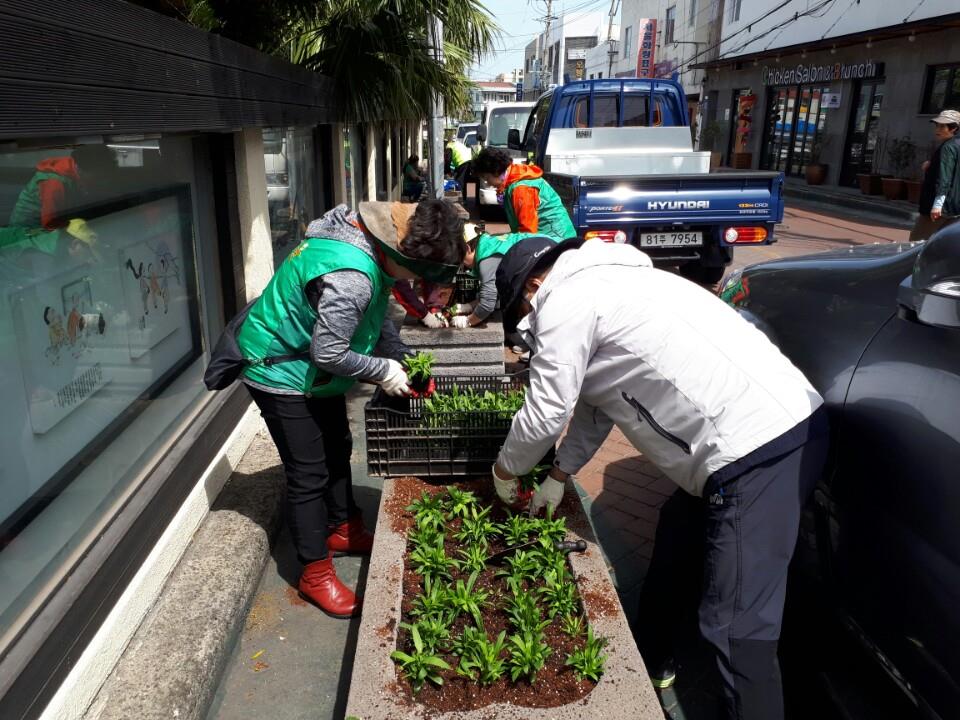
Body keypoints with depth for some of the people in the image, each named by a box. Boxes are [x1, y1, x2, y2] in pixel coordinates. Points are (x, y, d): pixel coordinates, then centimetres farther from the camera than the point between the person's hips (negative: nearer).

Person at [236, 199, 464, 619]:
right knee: (309, 475, -2)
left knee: (337, 450, 21)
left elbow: (378, 317, 8)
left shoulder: (371, 246, -6)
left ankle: (343, 529, 41)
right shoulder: (350, 277, -37)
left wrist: (403, 358, -1)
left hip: (313, 370, 10)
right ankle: (316, 573, 14)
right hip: (280, 374, -10)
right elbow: (328, 353, -30)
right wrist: (384, 371, -18)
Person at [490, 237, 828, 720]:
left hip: (757, 449, -11)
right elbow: (594, 402, 28)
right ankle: (650, 660, 46)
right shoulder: (599, 283, 23)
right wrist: (559, 475, 30)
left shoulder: (564, 301, -7)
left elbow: (545, 414, -5)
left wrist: (505, 471, 14)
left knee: (737, 628, -7)